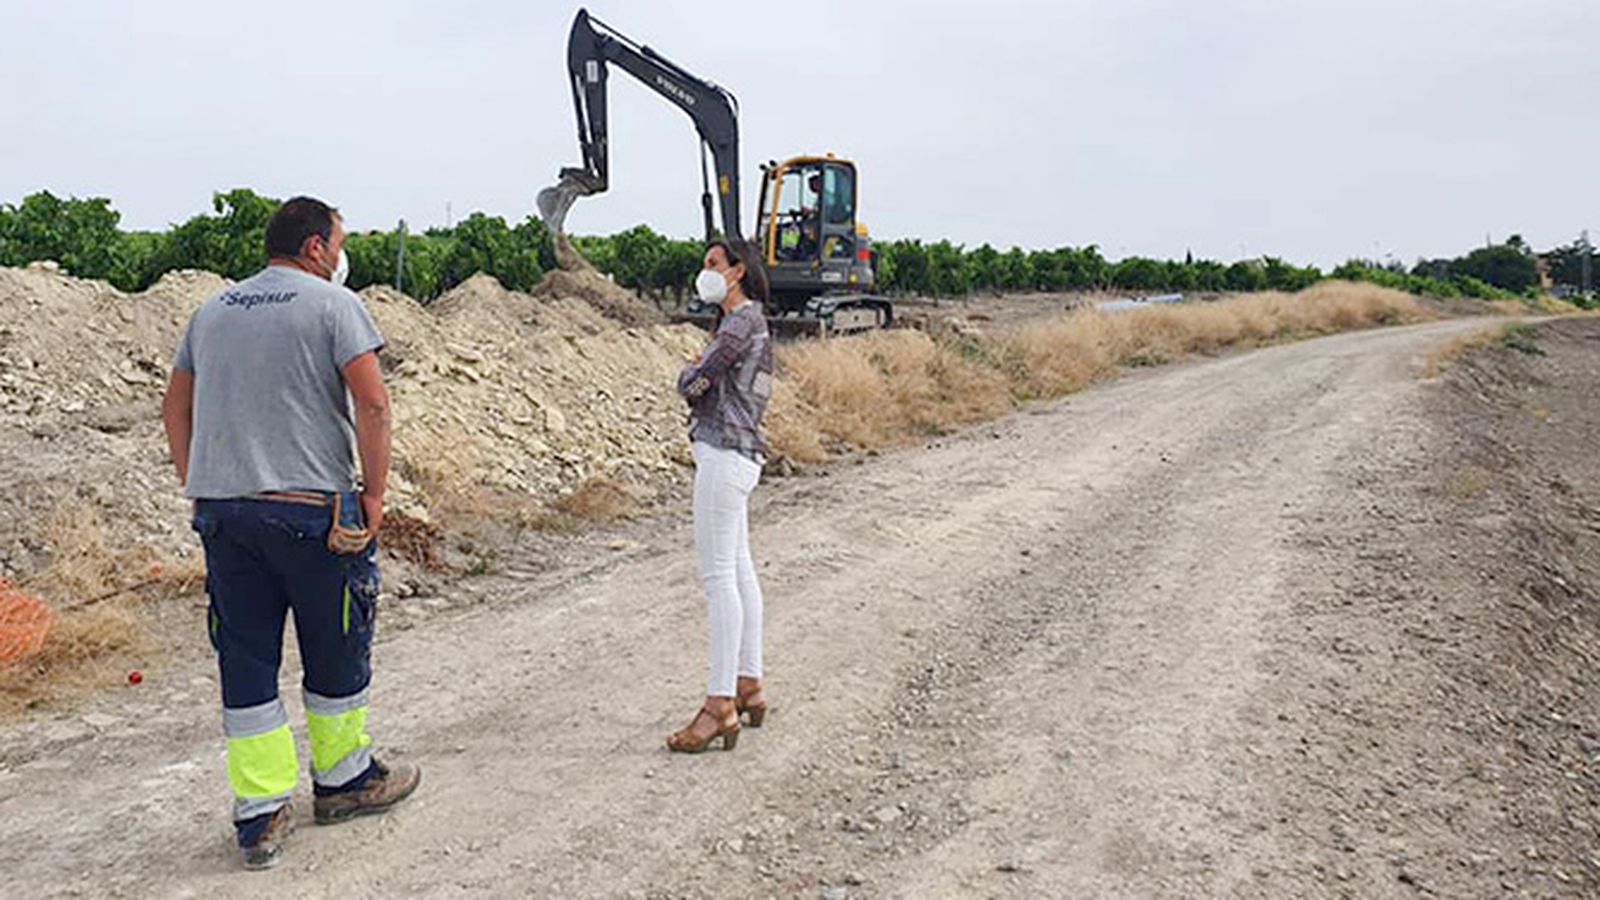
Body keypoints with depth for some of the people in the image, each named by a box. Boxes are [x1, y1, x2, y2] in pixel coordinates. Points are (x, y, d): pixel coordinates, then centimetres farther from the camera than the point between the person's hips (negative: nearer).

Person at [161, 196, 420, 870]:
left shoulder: (211, 311, 15)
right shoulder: (332, 303, -4)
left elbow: (175, 405, 19)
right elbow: (371, 403, -13)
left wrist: (198, 489, 20)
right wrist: (374, 495, -8)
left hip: (220, 510, 6)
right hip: (311, 509, -5)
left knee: (245, 663, 9)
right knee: (335, 654, 12)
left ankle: (260, 815, 14)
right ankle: (343, 780, 28)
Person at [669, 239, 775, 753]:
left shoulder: (743, 320, -10)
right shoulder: (747, 323, 20)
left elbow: (690, 384, -13)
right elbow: (703, 388, 19)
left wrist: (692, 371, 7)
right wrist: (701, 375, -1)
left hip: (725, 455, -10)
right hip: (735, 455, 10)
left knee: (719, 575, -10)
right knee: (739, 571, 13)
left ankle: (721, 705, -7)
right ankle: (749, 686, 22)